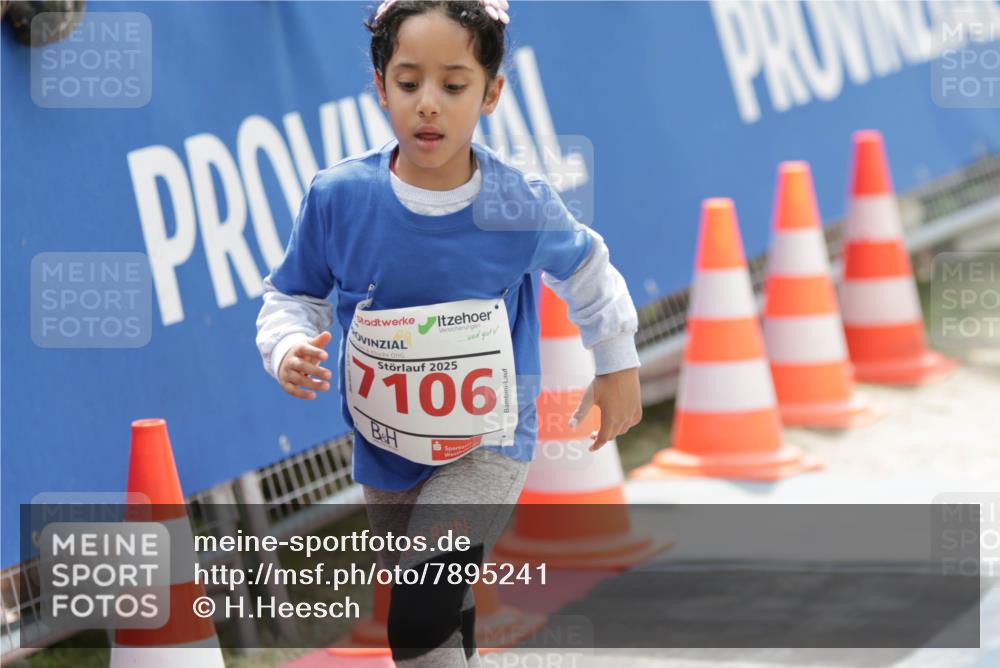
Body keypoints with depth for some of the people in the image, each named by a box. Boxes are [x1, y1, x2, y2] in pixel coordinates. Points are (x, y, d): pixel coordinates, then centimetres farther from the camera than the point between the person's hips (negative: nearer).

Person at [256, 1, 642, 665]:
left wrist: (618, 365, 15)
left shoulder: (522, 205, -18)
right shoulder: (339, 197, -17)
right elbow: (292, 295, -1)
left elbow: (587, 270, 4)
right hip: (385, 453, 3)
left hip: (489, 445, -3)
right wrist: (289, 348, -22)